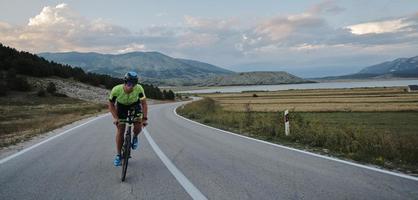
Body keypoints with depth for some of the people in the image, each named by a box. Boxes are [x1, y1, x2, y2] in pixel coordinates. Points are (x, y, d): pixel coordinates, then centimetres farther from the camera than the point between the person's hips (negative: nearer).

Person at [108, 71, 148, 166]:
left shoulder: (139, 89, -33)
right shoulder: (116, 90, -33)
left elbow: (144, 104, -21)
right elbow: (111, 104, -16)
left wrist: (144, 118, -27)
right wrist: (115, 118, -25)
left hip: (135, 106, 0)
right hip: (121, 107, 0)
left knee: (138, 126, -21)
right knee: (120, 131, -5)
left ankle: (135, 137, 16)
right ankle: (118, 155, 11)